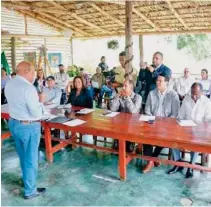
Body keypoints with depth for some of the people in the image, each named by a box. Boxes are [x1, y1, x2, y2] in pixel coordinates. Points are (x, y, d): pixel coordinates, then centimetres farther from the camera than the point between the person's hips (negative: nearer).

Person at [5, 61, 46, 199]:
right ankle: (30, 191, 23)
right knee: (31, 159, 8)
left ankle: (27, 179, 47)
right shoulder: (28, 88, -24)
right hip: (29, 126, -8)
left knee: (23, 156, 25)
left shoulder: (9, 85, 3)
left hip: (13, 123, 8)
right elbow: (37, 113, -25)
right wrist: (41, 101, -9)